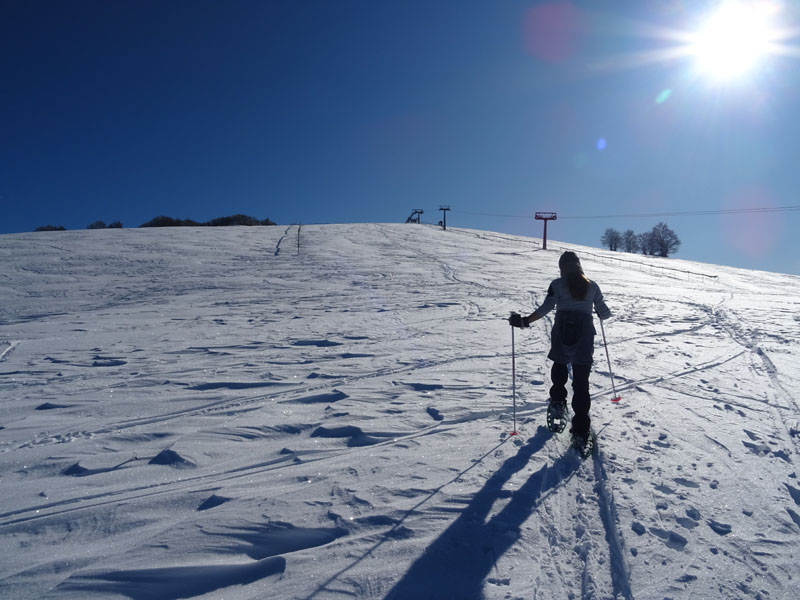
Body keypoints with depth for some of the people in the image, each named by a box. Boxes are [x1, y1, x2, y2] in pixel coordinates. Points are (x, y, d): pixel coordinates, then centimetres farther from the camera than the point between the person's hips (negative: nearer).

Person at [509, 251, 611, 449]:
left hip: (562, 335, -1)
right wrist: (604, 313, 37)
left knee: (559, 366, 31)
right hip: (584, 337, 1)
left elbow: (545, 308, -8)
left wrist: (525, 321, -2)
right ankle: (580, 432, -4)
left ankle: (558, 401, 24)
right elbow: (604, 313, 14)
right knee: (581, 383, 2)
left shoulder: (557, 284, 4)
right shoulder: (592, 286, 12)